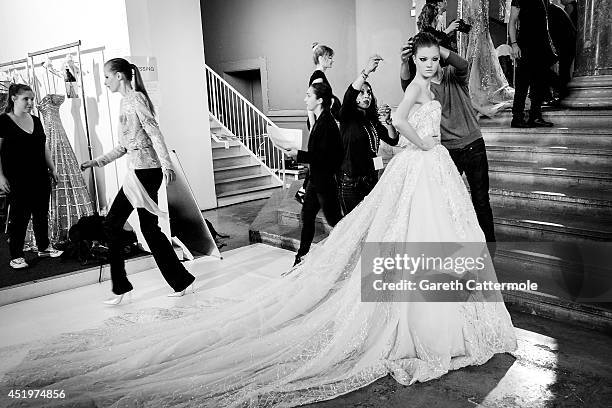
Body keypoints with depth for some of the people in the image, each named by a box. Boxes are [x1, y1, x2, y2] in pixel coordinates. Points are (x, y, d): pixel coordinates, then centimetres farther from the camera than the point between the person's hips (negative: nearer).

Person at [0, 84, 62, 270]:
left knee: (41, 213, 12)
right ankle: (16, 256, 9)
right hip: (17, 181, -6)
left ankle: (44, 247, 26)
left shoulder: (36, 121, 13)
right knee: (19, 216, -1)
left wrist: (52, 168, 16)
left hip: (40, 178, 6)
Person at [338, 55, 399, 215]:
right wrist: (366, 71, -36)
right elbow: (348, 96, -25)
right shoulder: (347, 117, -5)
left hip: (372, 179, 5)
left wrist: (387, 122, -15)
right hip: (350, 182, -5)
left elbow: (393, 141, 3)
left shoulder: (373, 120, 10)